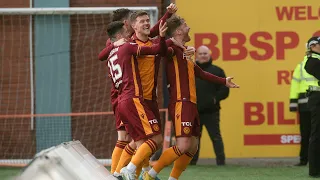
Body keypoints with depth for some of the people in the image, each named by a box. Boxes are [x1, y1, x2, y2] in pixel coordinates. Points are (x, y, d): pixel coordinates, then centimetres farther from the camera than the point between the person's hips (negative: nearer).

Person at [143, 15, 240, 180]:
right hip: (181, 104, -10)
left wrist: (224, 81, 44)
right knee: (183, 146, -17)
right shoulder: (174, 50, -6)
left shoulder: (184, 53, 22)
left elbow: (201, 73, 36)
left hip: (190, 104, 10)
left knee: (192, 147, 7)